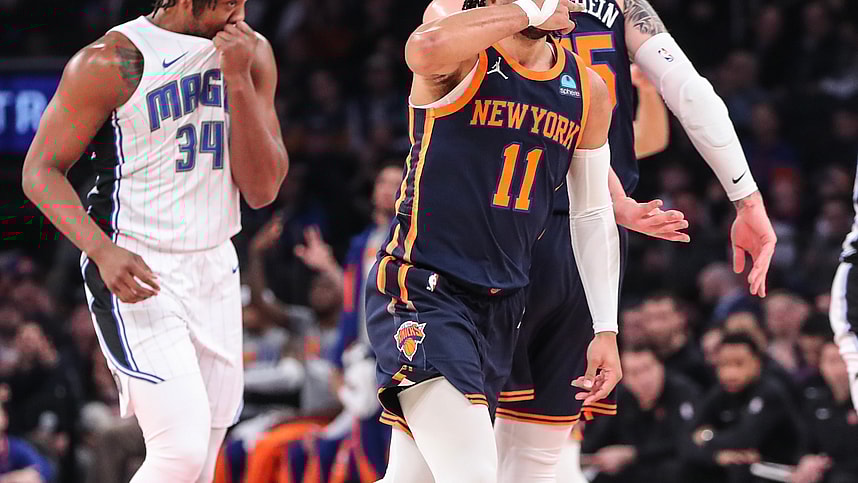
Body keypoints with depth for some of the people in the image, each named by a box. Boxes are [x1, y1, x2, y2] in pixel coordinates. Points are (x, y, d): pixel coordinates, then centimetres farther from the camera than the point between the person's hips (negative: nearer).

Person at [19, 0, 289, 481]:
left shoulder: (252, 53, 4)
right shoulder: (111, 62, -13)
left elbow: (262, 190, -1)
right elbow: (42, 171, -8)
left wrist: (238, 79, -13)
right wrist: (103, 251, -24)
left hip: (215, 271, 6)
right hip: (136, 275, -6)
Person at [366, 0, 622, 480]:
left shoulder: (587, 91, 9)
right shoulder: (465, 61, -10)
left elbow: (594, 217, 17)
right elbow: (427, 49, -37)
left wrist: (606, 329, 13)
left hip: (501, 307, 7)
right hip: (422, 292, -7)